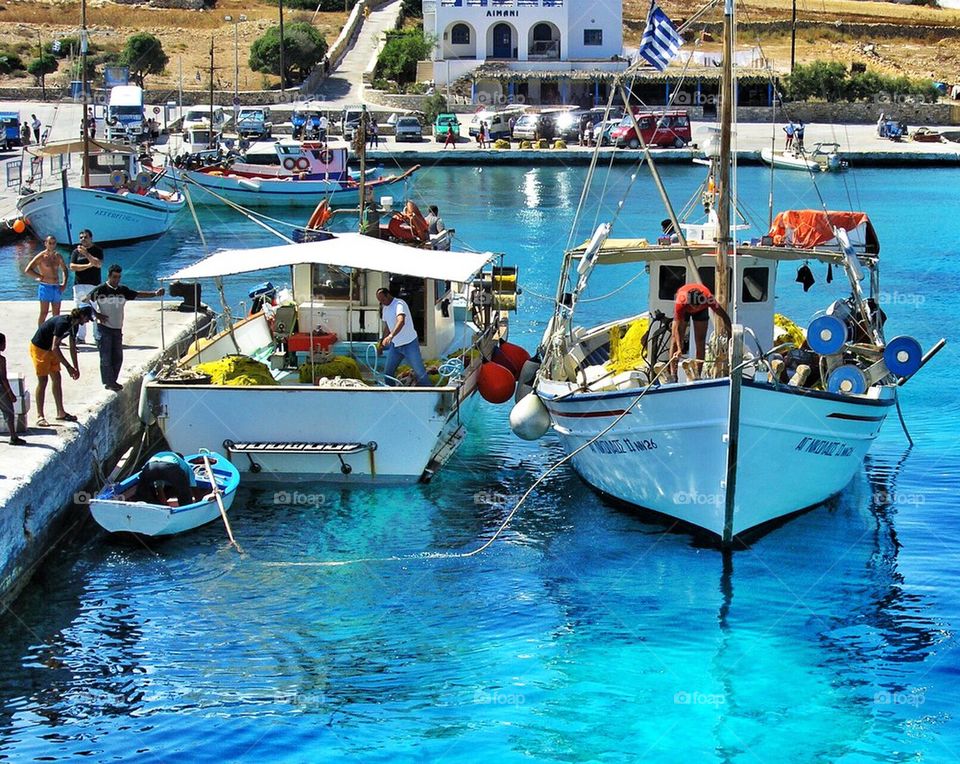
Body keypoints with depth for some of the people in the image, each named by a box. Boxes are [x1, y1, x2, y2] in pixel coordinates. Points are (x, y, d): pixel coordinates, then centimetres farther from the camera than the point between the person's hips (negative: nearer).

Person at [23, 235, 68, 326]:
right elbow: (27, 270, -13)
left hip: (57, 288, 6)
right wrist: (42, 277, -15)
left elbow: (64, 269, 25)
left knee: (56, 314, 7)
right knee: (44, 313, -6)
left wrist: (64, 283, 10)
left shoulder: (58, 256, 9)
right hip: (45, 287, -6)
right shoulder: (41, 256, -7)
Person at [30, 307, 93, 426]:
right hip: (39, 348, -9)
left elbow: (73, 347, 11)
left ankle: (61, 413, 17)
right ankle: (40, 417, -2)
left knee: (57, 379, 9)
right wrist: (68, 367, -29)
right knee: (42, 382, -7)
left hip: (50, 350, 9)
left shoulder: (74, 325, 0)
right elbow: (55, 348, -32)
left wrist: (76, 368, 9)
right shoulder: (63, 323, -30)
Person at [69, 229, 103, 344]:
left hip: (94, 284, -2)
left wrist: (86, 254, -18)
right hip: (79, 285, 2)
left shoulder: (97, 250, 4)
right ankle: (80, 336, 7)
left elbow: (98, 264, -13)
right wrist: (88, 265, -10)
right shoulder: (76, 251, 11)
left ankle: (98, 336, 0)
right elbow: (72, 266, -2)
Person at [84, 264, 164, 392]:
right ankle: (108, 382, 1)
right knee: (106, 356, -5)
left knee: (118, 357, 7)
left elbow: (138, 294, 10)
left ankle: (113, 381, 19)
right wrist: (96, 315, -10)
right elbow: (86, 300, -4)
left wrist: (155, 294, -1)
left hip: (117, 329, 5)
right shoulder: (100, 290, -7)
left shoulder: (123, 290, 7)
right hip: (105, 328, -5)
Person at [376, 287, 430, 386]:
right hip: (395, 345, 8)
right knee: (387, 373, 6)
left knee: (420, 372, -7)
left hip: (409, 344, -8)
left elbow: (401, 321, -37)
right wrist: (382, 343, 19)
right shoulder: (385, 308, 8)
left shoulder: (399, 304, -19)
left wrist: (391, 336, -51)